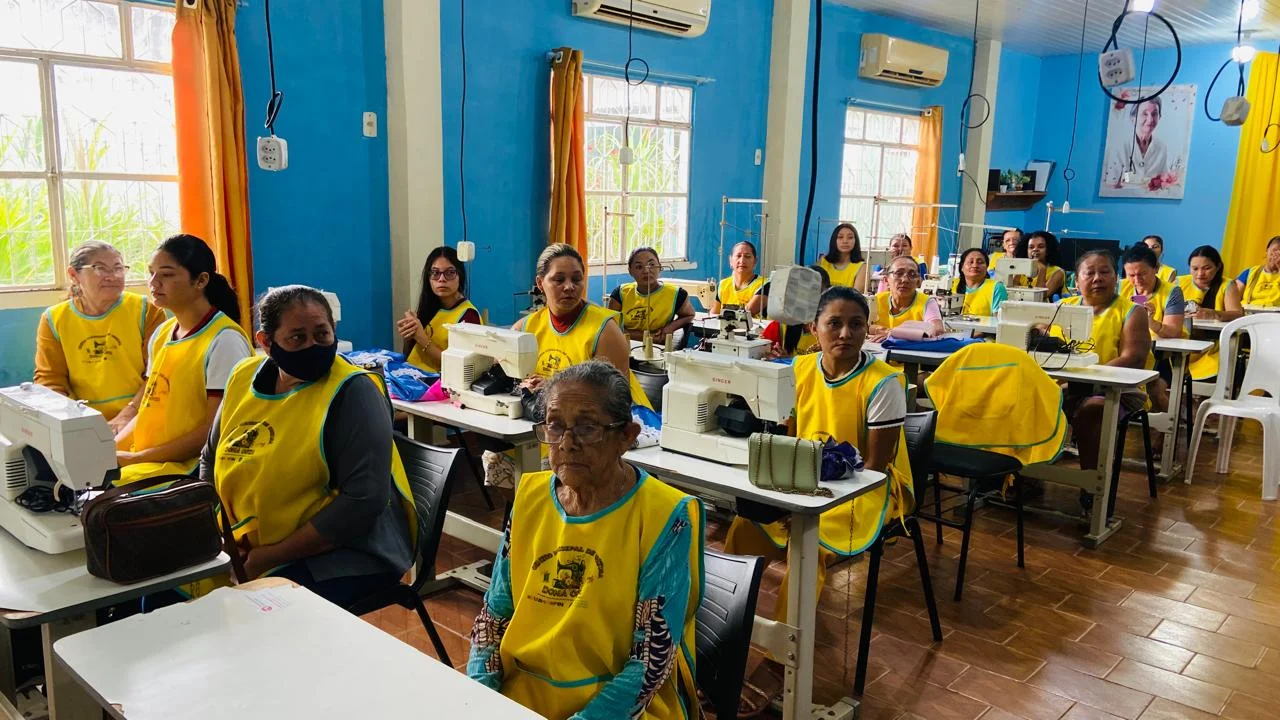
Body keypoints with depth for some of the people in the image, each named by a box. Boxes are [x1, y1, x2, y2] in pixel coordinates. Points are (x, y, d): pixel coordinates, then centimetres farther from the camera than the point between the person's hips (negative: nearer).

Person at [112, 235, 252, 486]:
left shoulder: (225, 340, -13)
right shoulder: (161, 334, 12)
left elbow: (215, 431, -15)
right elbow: (147, 408, 18)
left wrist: (135, 458, -13)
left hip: (188, 469, -8)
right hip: (142, 462, 8)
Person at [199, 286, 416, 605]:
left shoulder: (352, 391, -15)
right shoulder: (244, 378, 4)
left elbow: (364, 499, -21)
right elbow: (211, 459, 18)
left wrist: (270, 557, -19)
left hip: (345, 555, -6)